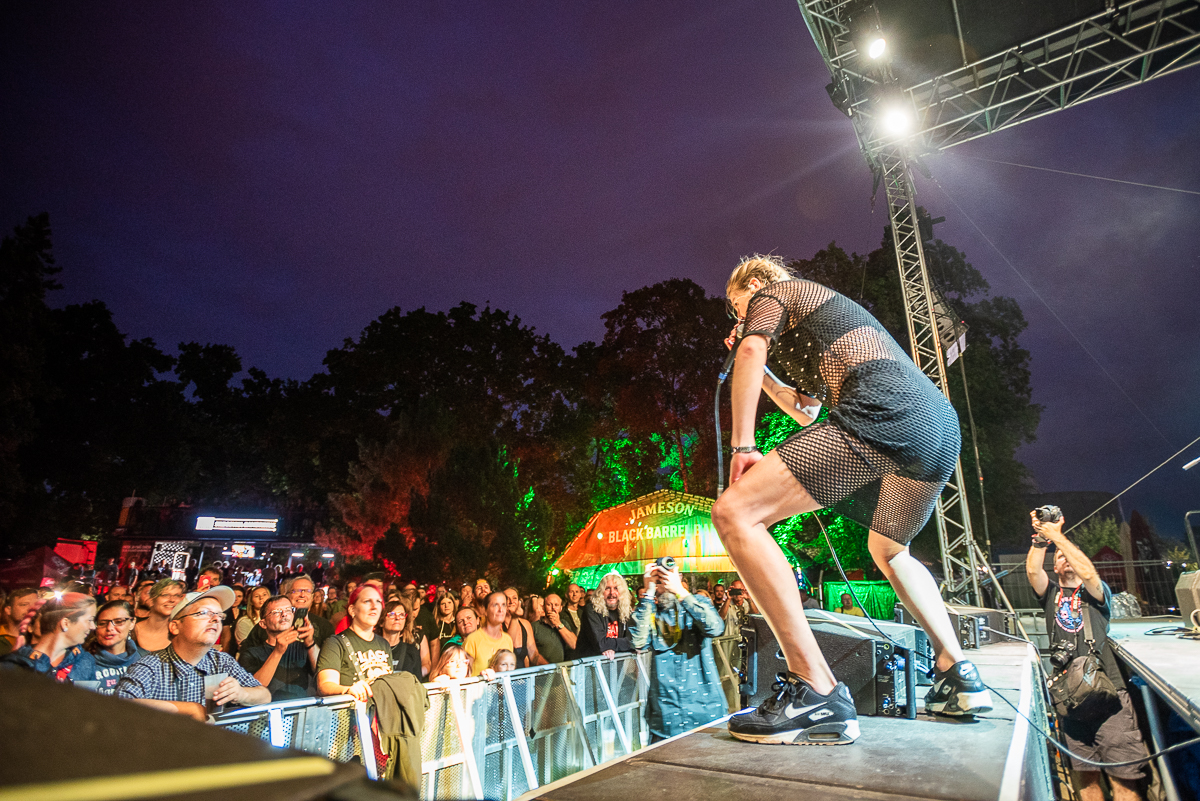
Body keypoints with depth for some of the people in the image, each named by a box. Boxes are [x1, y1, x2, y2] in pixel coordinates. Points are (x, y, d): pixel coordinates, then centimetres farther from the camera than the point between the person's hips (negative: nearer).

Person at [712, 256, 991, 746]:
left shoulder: (772, 294, 16)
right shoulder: (822, 312, 40)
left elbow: (753, 349, -8)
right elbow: (805, 412, 43)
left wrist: (743, 443, -8)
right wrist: (758, 369, 42)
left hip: (882, 413, -10)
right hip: (941, 425, 10)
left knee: (735, 514, -15)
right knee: (888, 549, 33)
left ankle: (817, 690, -19)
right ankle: (958, 675, 25)